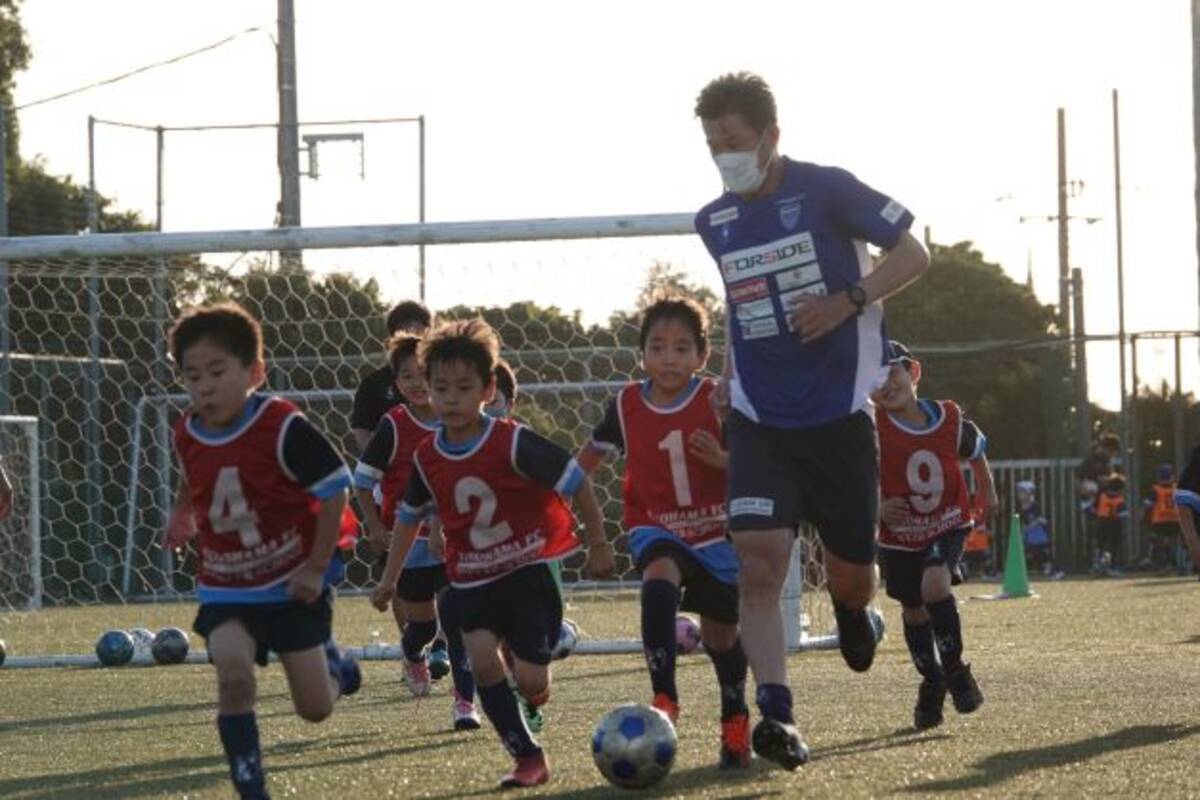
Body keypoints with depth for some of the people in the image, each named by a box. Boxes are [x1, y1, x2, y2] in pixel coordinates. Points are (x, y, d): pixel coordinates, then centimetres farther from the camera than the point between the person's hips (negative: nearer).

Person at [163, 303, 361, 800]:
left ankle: (332, 662, 37)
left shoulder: (283, 428, -22)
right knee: (233, 672, -23)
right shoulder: (187, 435, -5)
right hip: (226, 587, 3)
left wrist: (317, 567, -15)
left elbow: (335, 489, -16)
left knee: (315, 707, 0)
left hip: (293, 583, -3)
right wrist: (183, 515, 9)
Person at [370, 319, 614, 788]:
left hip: (530, 568, -4)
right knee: (481, 657, -21)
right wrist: (389, 580, 18)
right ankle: (527, 756, -8)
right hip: (473, 578, 4)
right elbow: (410, 517, 15)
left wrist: (598, 545, -4)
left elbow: (576, 481, -11)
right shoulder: (427, 459, -3)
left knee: (529, 680, -11)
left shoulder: (513, 444, -18)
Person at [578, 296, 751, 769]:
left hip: (716, 531, 0)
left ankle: (735, 721, 37)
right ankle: (663, 700, -30)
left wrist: (721, 459, -29)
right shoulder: (627, 407, -3)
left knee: (720, 633, 12)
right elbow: (589, 458, 11)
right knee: (659, 581, -33)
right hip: (656, 529, 0)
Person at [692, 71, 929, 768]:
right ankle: (777, 716, -20)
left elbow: (913, 255, -4)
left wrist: (847, 302, -18)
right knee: (758, 564, -18)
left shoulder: (826, 191, -7)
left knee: (853, 575, 7)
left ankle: (852, 609, 45)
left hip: (840, 413, -3)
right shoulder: (714, 223, 8)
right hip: (760, 418, 3)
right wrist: (735, 367, 11)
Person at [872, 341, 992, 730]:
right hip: (899, 534, 1)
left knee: (934, 584, -26)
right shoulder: (873, 428, -19)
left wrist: (987, 493, 22)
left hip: (948, 524, -1)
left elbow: (976, 451, 9)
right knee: (914, 612, 12)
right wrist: (878, 507, -29)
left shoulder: (950, 418, -12)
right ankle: (932, 683, 36)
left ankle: (954, 668, -6)